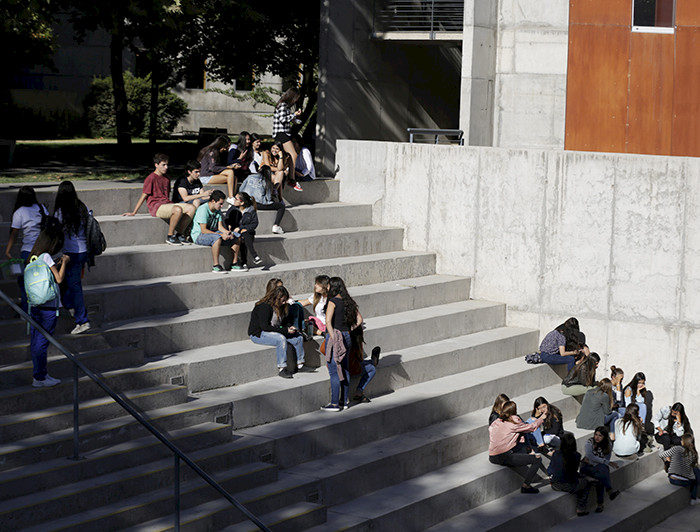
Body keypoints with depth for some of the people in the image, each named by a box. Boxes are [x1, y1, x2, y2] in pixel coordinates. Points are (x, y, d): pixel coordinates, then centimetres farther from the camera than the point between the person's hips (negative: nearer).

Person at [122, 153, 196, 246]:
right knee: (178, 210, -36)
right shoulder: (151, 178, -5)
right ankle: (170, 237, -20)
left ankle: (179, 234, -4)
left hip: (167, 204, 8)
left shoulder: (166, 178, 18)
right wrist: (133, 213, -2)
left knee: (191, 208, -13)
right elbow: (144, 196, -3)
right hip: (156, 207, -8)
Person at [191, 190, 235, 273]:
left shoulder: (218, 210, 6)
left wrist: (227, 232, -18)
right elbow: (203, 230, -25)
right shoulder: (203, 210, -21)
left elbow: (220, 226, 5)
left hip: (213, 233, 8)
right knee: (217, 238, -39)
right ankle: (216, 266, -35)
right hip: (199, 235, -8)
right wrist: (221, 234, -29)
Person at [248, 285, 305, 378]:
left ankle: (300, 364, 3)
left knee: (298, 337, -5)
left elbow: (284, 321, 18)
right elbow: (264, 327, -26)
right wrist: (285, 330, -26)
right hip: (258, 334, -9)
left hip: (274, 332, 9)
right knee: (281, 339, -35)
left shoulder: (279, 307, 6)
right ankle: (282, 369, -30)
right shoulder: (264, 307, -22)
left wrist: (289, 327, -7)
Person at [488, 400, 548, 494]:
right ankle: (525, 486, -1)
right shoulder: (513, 423, -4)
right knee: (537, 459, -3)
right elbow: (532, 427, 9)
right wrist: (542, 418, 27)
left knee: (524, 447, 27)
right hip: (504, 457, -8)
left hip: (492, 457, 8)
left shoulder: (494, 424, 13)